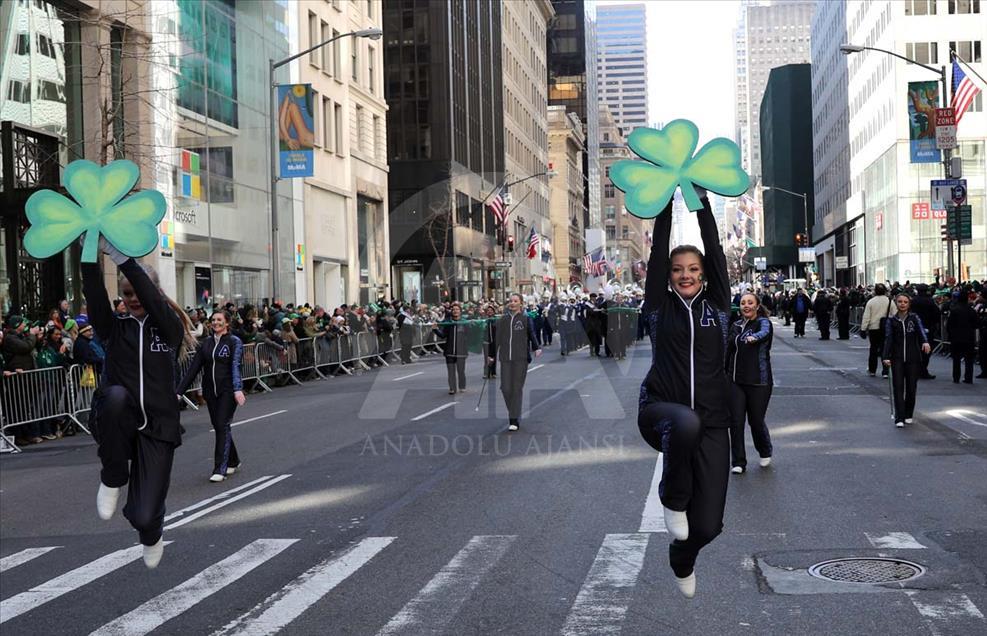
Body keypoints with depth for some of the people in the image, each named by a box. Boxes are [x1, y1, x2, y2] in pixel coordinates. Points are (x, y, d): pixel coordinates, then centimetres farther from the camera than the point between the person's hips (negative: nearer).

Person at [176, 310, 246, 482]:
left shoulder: (234, 342, -3)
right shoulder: (205, 344, 9)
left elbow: (235, 366, -16)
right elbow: (193, 368, 7)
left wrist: (237, 389, -29)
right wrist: (179, 391, 1)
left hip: (228, 391, -5)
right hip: (210, 392, 5)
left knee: (223, 426, -10)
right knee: (218, 427, 10)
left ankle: (220, 469, -10)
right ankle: (233, 461, 28)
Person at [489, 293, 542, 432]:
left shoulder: (525, 319, 1)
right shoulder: (502, 320, 10)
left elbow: (532, 335, -2)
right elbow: (497, 339, 17)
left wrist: (536, 348, -19)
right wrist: (492, 355, 20)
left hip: (521, 358, -3)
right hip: (505, 359, 3)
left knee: (517, 388, -4)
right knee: (505, 388, -3)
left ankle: (514, 420, 1)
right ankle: (513, 413, 21)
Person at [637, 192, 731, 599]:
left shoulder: (717, 305, 9)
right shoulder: (659, 307, 6)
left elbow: (715, 247, 3)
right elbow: (657, 252, 0)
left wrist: (702, 200, 3)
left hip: (711, 424, 2)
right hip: (661, 412, -2)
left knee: (708, 526, -5)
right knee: (686, 421, -42)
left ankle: (683, 557, 36)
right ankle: (673, 499, -11)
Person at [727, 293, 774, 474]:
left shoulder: (763, 322, -4)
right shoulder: (736, 326, 11)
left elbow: (764, 333, -28)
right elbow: (728, 350, 19)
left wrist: (754, 338, -50)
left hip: (758, 381, -4)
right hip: (736, 381, 4)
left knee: (756, 420, 4)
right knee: (736, 422, -3)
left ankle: (765, 453, 32)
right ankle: (738, 462, 6)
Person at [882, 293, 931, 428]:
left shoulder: (914, 318, 4)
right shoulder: (891, 321, 5)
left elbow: (921, 330, -15)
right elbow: (888, 339, -5)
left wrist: (925, 341, -38)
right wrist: (886, 357, -20)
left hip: (913, 357, 0)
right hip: (897, 358, 0)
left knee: (911, 387, 4)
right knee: (898, 387, -8)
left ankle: (908, 415, 22)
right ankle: (899, 418, -11)